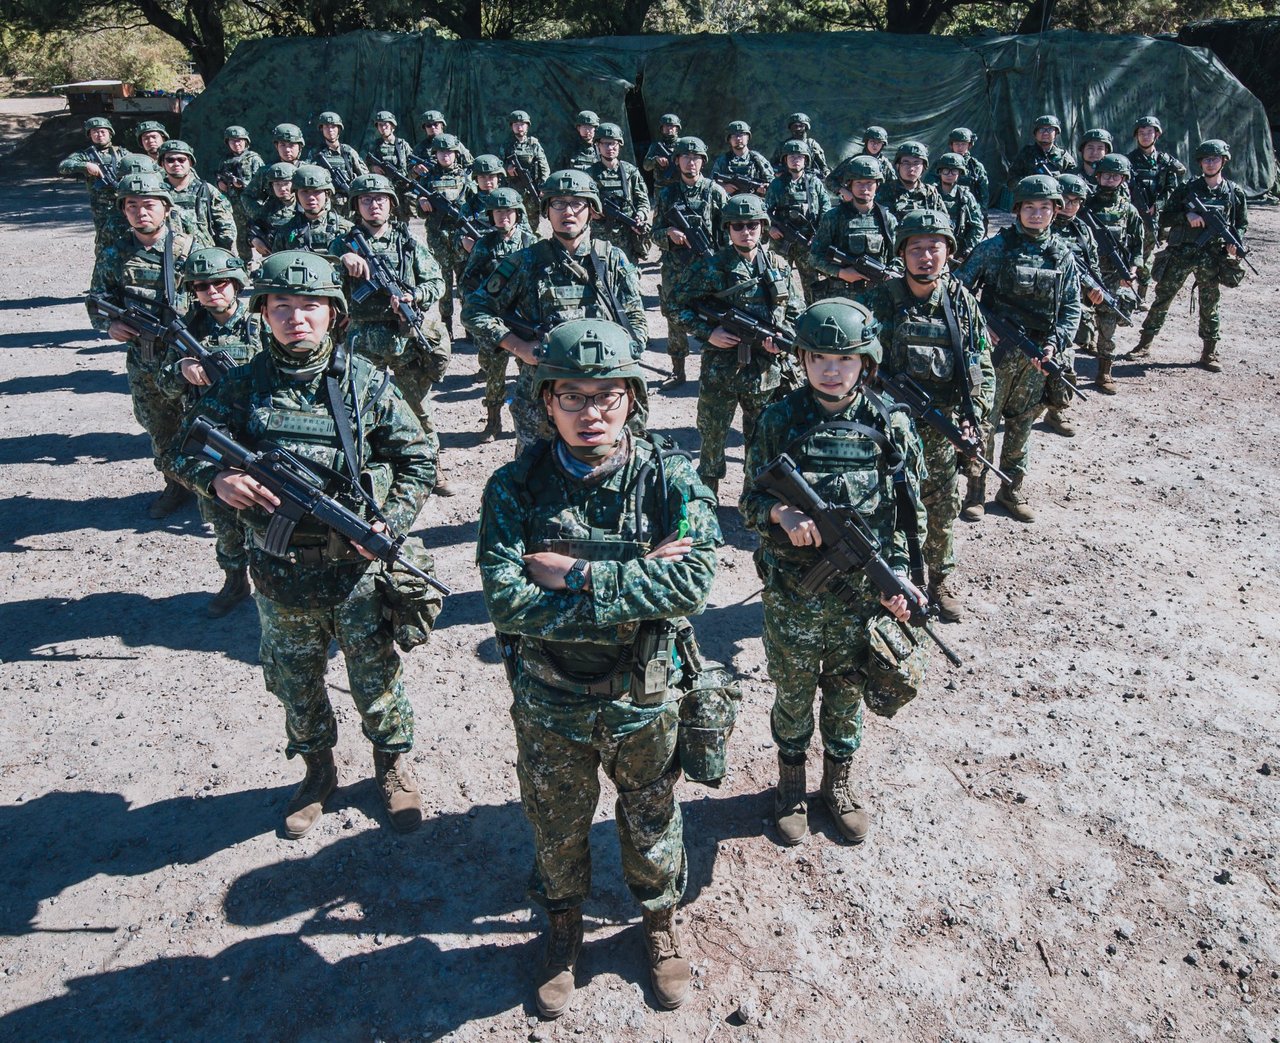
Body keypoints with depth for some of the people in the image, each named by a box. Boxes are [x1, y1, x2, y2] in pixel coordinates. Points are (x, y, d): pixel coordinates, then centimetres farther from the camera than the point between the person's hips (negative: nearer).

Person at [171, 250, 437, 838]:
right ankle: (317, 772, 43)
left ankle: (393, 767, 38)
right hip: (280, 575, 2)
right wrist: (216, 477, -20)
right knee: (296, 683, 19)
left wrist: (390, 523, -13)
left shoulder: (366, 382, -6)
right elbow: (186, 449, 3)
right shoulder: (242, 387, -3)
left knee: (377, 677, 13)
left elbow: (419, 457, 0)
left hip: (357, 567, -2)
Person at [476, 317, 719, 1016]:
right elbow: (506, 603, -25)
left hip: (645, 703, 0)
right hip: (549, 705, 1)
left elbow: (693, 581, -27)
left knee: (651, 823, 23)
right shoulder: (515, 487, -14)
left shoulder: (669, 478, -14)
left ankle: (661, 920, 53)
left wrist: (578, 575, -28)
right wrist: (635, 581, -27)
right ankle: (563, 929, 53)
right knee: (556, 830, 23)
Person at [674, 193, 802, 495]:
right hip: (719, 370, -2)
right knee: (712, 438, 6)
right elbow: (681, 305, 0)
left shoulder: (782, 268, 5)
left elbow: (797, 314, 11)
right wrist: (708, 333, -14)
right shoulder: (709, 267, -5)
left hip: (767, 371, 3)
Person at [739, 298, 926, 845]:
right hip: (792, 594, -1)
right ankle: (790, 781, 39)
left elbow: (908, 512, 1)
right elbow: (750, 500, -1)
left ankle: (839, 780, 41)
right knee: (793, 693, 15)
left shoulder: (890, 425, -5)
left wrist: (897, 575, -10)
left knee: (848, 692, 18)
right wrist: (781, 512, -23)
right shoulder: (779, 420, -8)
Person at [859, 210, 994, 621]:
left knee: (943, 512, 15)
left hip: (943, 433, 3)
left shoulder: (963, 303, 2)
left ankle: (940, 582, 37)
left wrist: (973, 417, -3)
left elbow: (984, 370, 8)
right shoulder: (879, 301, -7)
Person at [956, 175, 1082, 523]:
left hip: (1038, 357, 3)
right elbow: (961, 288, -3)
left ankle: (1012, 490, 25)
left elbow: (1072, 308, 7)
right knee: (983, 422, 1)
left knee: (1022, 426, 12)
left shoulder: (1063, 255, 6)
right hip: (997, 351, -3)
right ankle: (975, 492, 15)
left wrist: (1055, 343, -8)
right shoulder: (995, 247, -4)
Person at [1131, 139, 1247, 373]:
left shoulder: (1234, 193, 7)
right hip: (1180, 252, 0)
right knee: (1162, 299, 3)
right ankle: (1145, 344, 13)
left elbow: (1242, 224, 13)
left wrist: (1236, 243, -6)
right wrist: (1186, 215, -15)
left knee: (1209, 305, 5)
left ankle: (1209, 352, 13)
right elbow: (1164, 219, 2)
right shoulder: (1186, 189, 4)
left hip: (1211, 256, 0)